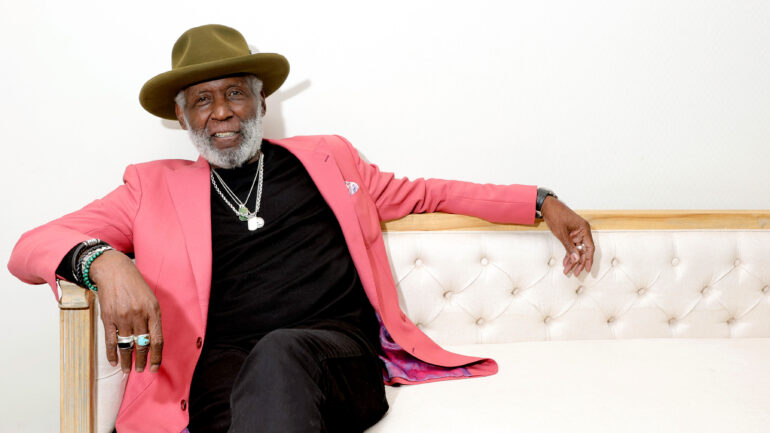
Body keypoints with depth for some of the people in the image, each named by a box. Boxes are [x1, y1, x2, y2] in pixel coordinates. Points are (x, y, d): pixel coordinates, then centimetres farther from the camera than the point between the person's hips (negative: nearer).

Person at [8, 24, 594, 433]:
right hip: (223, 373, 0)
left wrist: (543, 203, 28)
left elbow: (423, 193, 34)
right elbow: (30, 247, 13)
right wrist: (105, 262, -13)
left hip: (340, 358, 1)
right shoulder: (156, 187, 20)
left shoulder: (326, 158, 25)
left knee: (278, 352, -36)